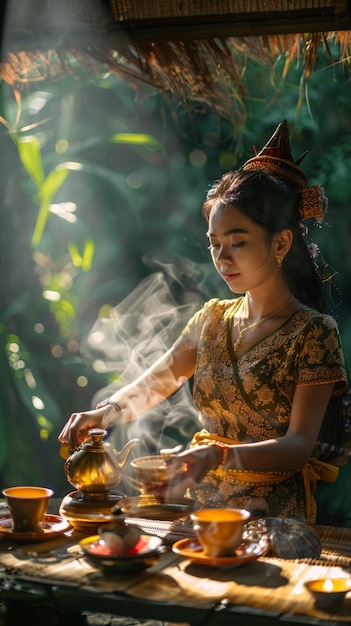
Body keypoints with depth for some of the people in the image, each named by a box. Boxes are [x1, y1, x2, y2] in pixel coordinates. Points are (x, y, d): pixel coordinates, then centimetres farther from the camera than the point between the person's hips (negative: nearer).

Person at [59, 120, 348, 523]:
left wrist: (218, 455, -31)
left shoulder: (313, 332, -7)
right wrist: (106, 412, -11)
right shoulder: (213, 319, 10)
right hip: (202, 503, 5)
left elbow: (300, 444, -14)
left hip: (272, 517, -5)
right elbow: (151, 386, 12)